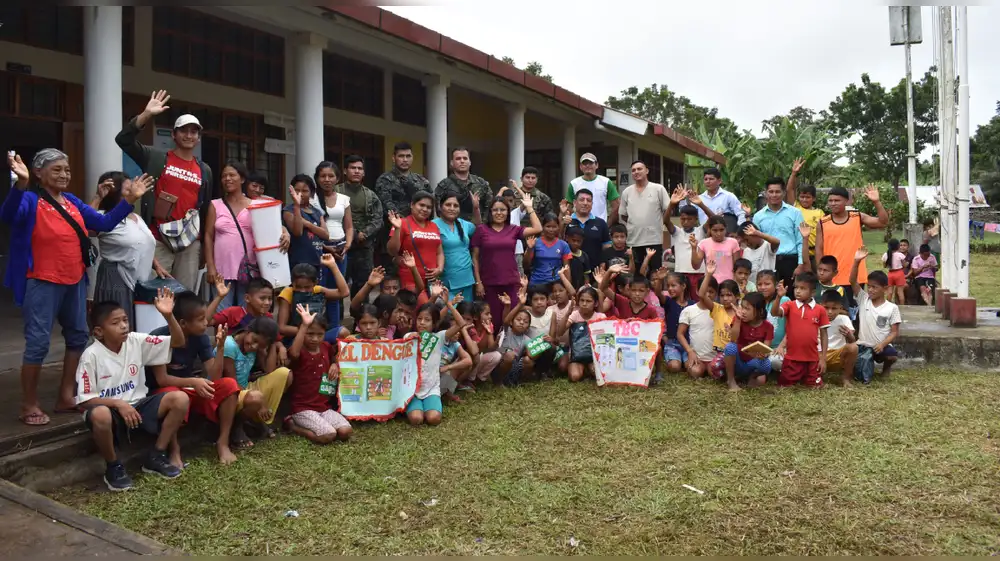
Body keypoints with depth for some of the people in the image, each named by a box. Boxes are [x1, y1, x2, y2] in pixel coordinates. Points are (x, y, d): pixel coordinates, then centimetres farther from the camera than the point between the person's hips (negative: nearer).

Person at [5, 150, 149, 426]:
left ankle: (65, 397, 28)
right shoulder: (31, 201, -10)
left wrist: (130, 199, 7)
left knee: (78, 336, 15)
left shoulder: (73, 202, 11)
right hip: (43, 284, -8)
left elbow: (105, 223, 14)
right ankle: (29, 405, 8)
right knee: (38, 342, -6)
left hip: (75, 282, 8)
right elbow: (8, 216, -31)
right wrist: (21, 183, -47)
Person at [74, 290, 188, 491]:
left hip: (137, 405, 4)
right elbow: (84, 401, -13)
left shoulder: (136, 341, -3)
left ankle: (155, 457, -2)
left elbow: (178, 342, -6)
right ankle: (113, 467, -10)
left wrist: (168, 316, -22)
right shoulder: (91, 356, -13)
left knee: (180, 398, -20)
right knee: (100, 415, -40)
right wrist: (118, 404, -26)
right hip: (110, 409, -4)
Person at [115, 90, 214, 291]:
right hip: (158, 240, -3)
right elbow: (123, 139, -7)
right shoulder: (156, 158, 3)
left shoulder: (204, 171, 13)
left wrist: (205, 245, 14)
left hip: (190, 243, 3)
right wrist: (147, 115, -16)